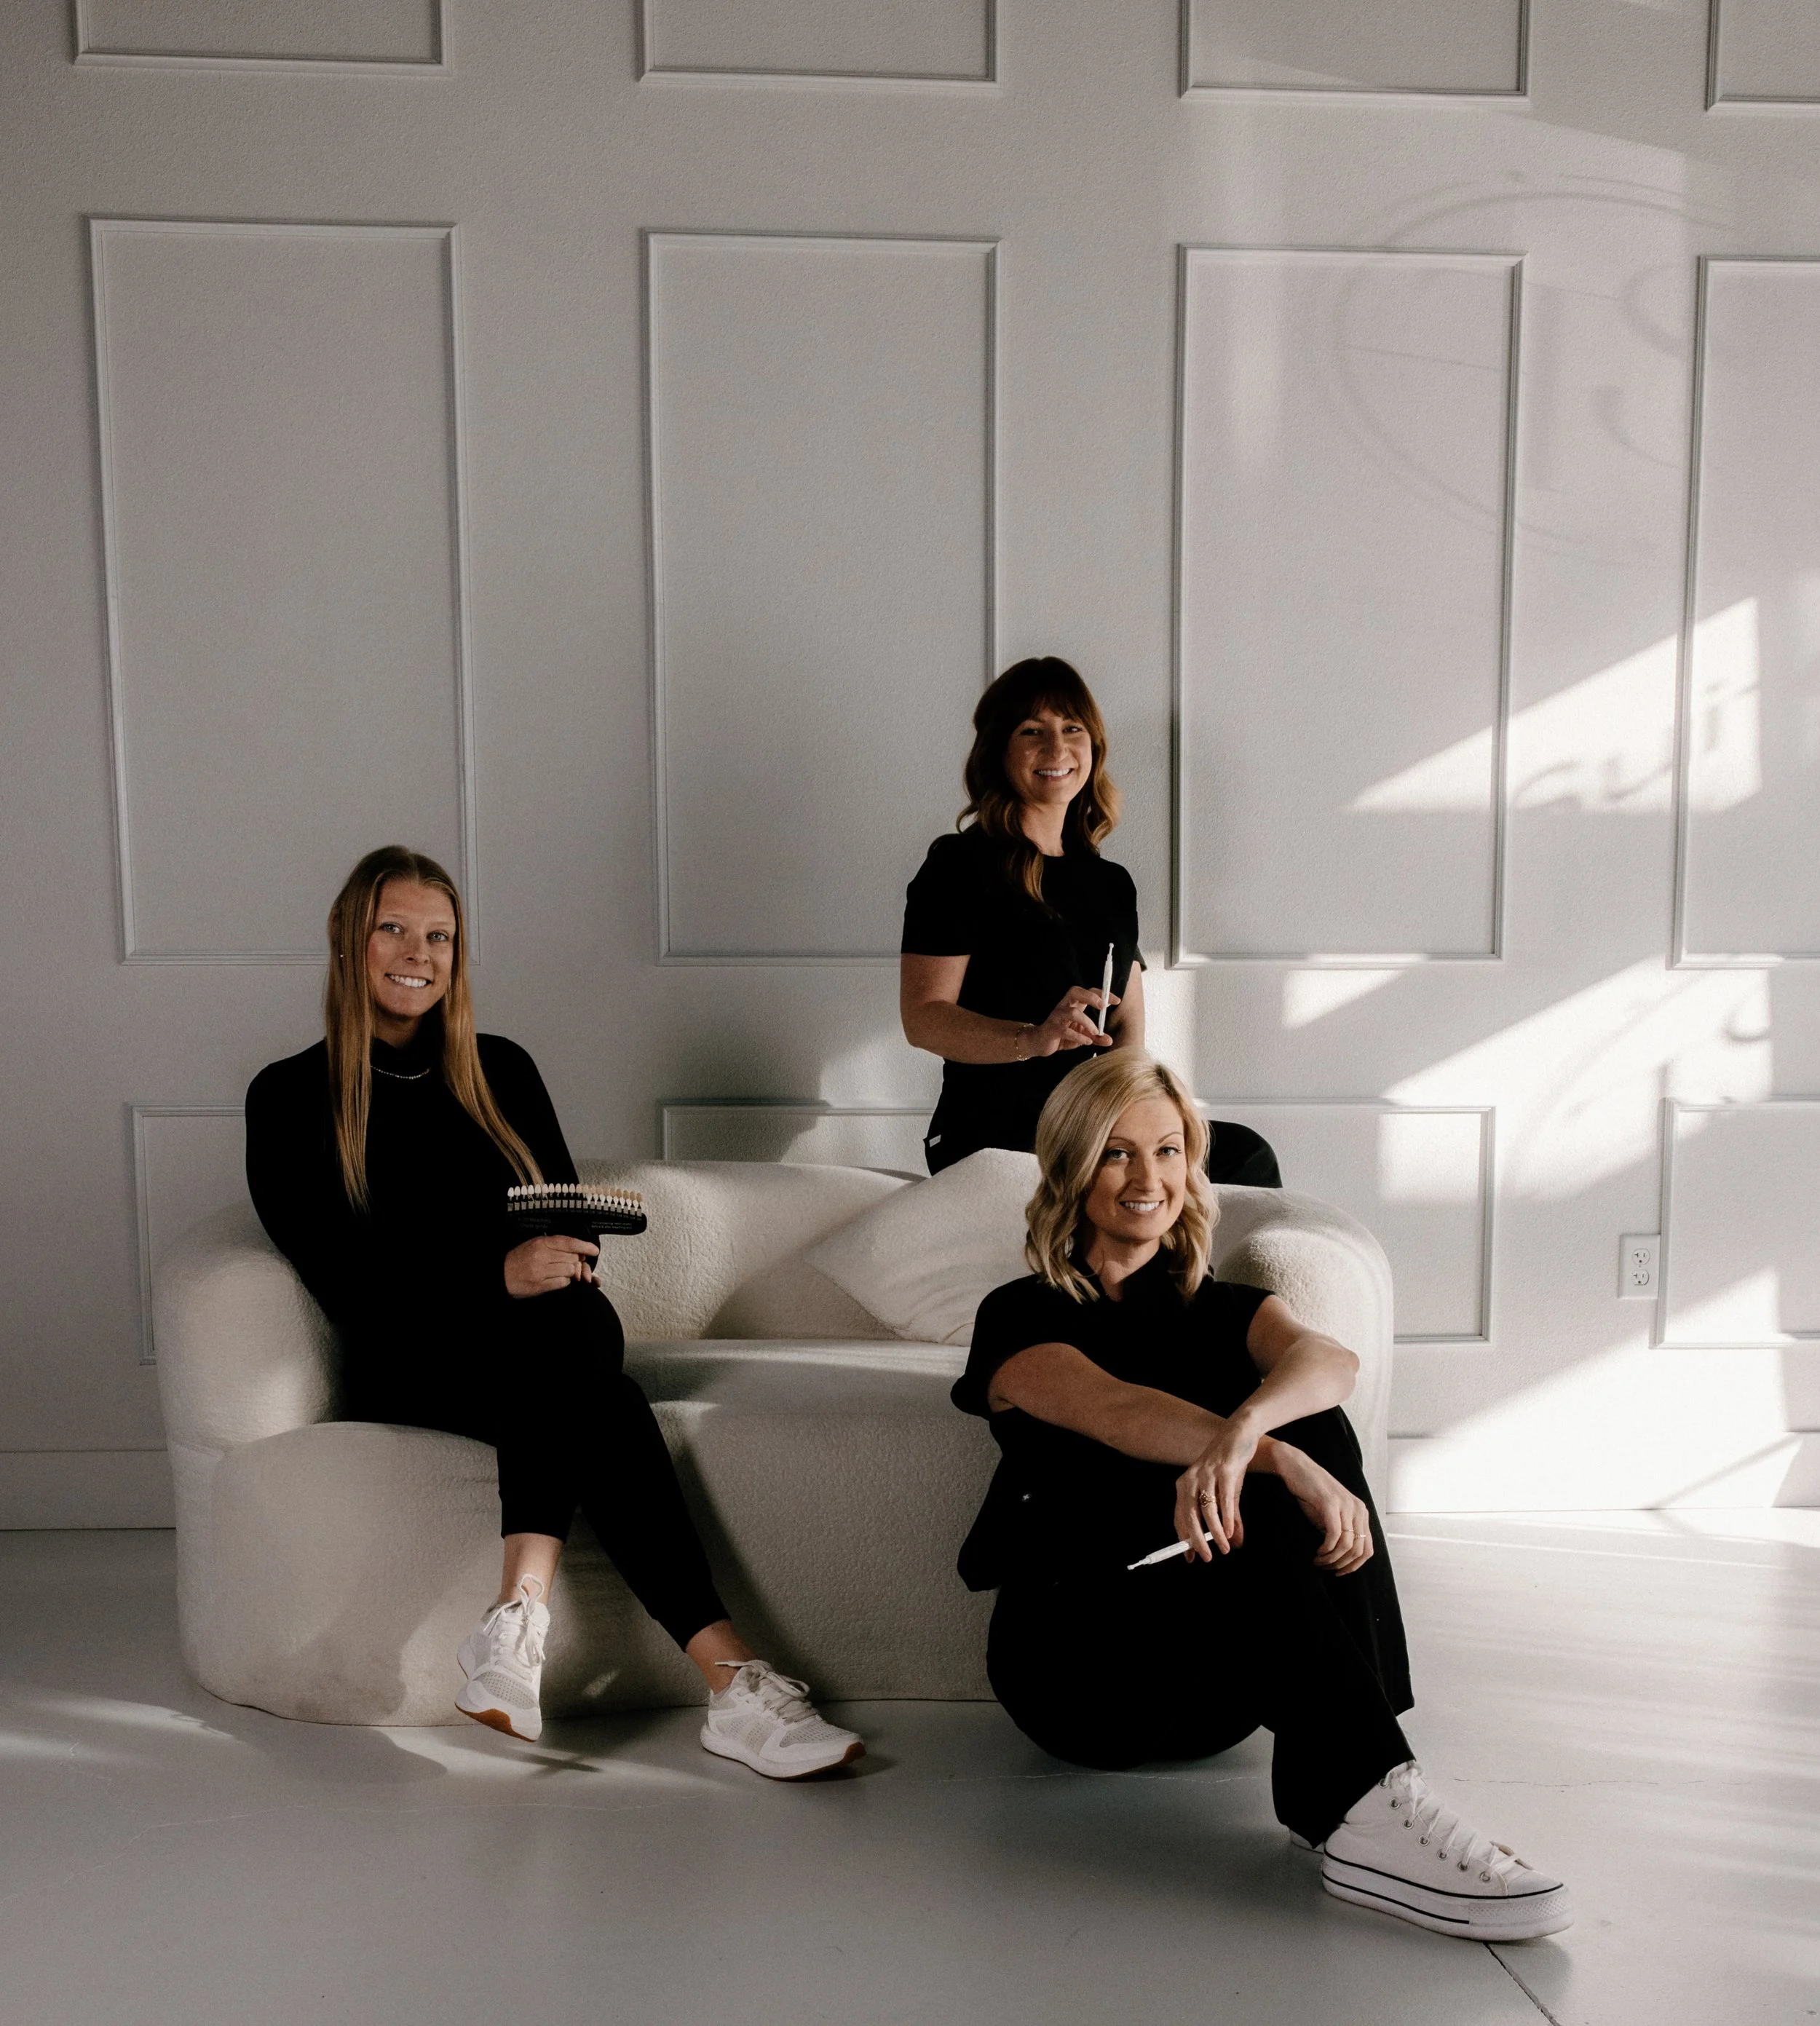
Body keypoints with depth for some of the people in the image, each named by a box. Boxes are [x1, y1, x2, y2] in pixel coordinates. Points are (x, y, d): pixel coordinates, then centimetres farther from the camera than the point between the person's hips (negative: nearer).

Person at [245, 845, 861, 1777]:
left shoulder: (500, 1069, 18)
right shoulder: (290, 1096, 7)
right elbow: (340, 1280, -6)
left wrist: (550, 1268, -10)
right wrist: (498, 1278, -22)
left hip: (554, 1333, 3)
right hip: (407, 1361, -3)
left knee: (565, 1332, -37)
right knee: (591, 1395, -36)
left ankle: (520, 1613, -48)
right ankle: (729, 1678, -44)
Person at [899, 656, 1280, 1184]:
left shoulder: (1112, 884, 19)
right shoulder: (961, 865, -2)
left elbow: (1128, 1022, 17)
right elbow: (922, 1017, -10)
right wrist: (1035, 1039, -26)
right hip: (995, 1136, -6)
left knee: (1247, 1155, -20)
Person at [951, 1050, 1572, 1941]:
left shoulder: (1219, 1309, 15)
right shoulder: (1022, 1319, 5)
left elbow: (1327, 1357, -12)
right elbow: (1115, 1412, -20)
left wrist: (1242, 1430, -38)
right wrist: (1287, 1465, -39)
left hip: (1220, 1688, 4)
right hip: (1072, 1658, -3)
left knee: (1309, 1425, -25)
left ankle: (1335, 1804, -35)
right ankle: (1363, 1807, -39)